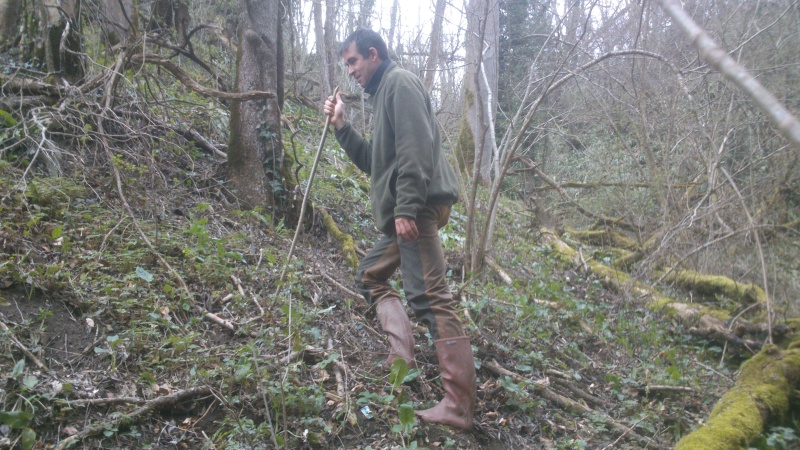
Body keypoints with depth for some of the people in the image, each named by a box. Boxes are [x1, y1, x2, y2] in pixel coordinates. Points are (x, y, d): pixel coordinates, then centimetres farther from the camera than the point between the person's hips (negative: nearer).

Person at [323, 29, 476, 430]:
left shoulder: (400, 83, -5)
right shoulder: (382, 93, 25)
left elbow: (416, 149, -19)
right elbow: (374, 162, 27)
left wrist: (406, 207, -25)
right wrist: (342, 127, 18)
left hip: (416, 208, -11)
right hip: (401, 212, 11)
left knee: (429, 297, -14)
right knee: (370, 276, 19)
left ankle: (459, 406, -12)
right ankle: (403, 355, 9)